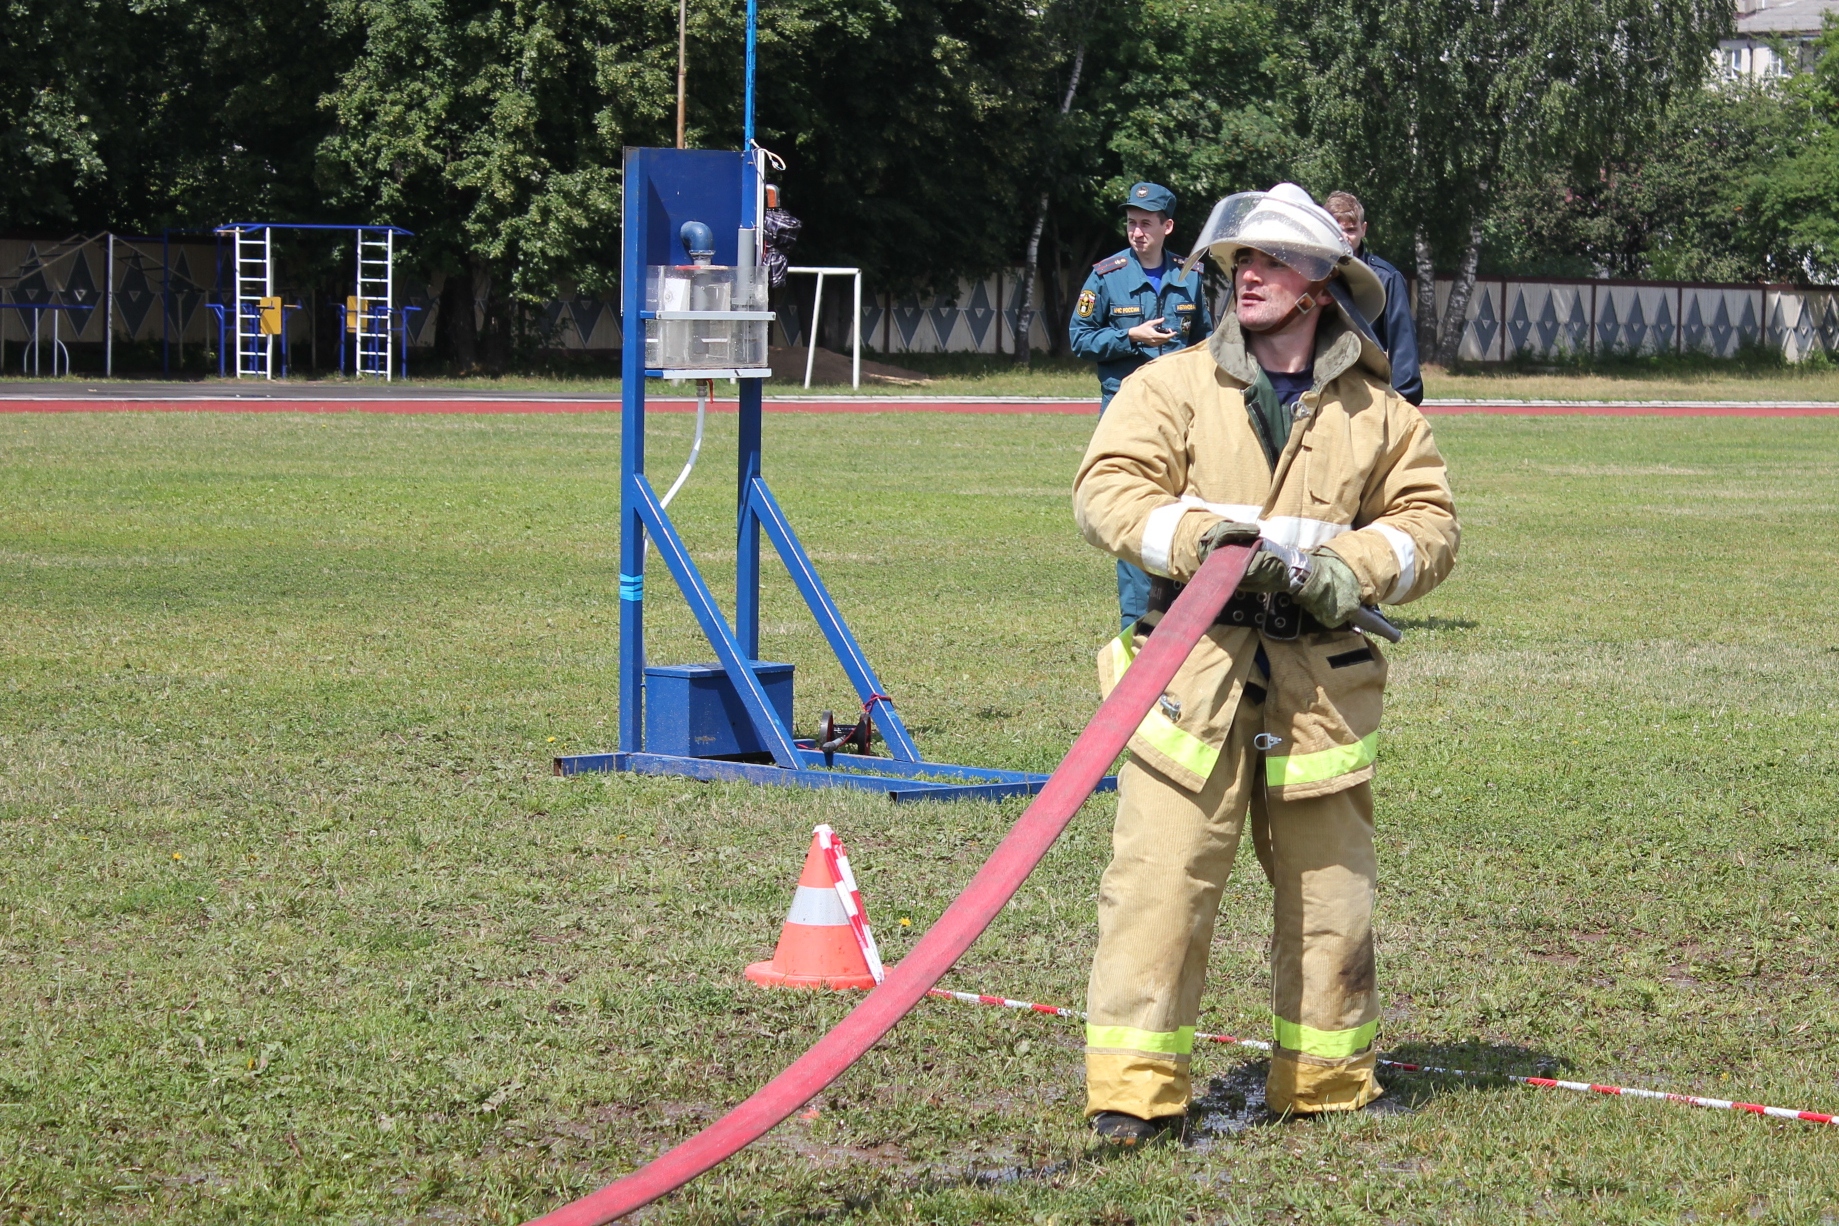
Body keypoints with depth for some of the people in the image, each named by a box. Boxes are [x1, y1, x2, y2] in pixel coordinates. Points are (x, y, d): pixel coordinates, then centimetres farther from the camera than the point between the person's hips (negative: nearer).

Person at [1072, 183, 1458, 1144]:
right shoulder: (1171, 387, 6)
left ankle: (1326, 1083, 22)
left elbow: (1429, 521, 10)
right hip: (1195, 665, -2)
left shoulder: (1376, 412, 10)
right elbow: (1106, 491, -3)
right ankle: (1133, 1090, -5)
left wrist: (1354, 567, -10)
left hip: (1321, 679, 2)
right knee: (1161, 877, -10)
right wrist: (1196, 536, -19)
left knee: (1330, 885, 8)